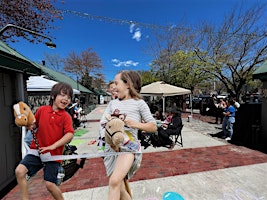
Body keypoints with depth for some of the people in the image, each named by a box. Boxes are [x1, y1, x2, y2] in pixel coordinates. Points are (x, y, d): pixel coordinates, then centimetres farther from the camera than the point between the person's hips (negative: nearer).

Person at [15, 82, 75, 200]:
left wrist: (53, 146, -25)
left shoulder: (66, 117, -10)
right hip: (37, 150, 4)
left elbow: (70, 135, -21)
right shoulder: (42, 110, -1)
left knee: (50, 184, -1)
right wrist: (31, 126, -7)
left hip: (53, 154, -3)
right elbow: (35, 125, 15)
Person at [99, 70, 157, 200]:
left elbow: (153, 127, 0)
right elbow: (103, 123, 7)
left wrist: (136, 124, -16)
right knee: (120, 189, 11)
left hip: (129, 146, -4)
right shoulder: (112, 103, 11)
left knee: (114, 181, -22)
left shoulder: (139, 103, 0)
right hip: (111, 146, 5)